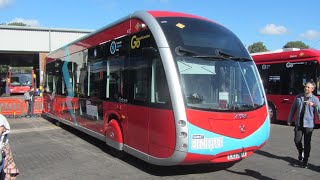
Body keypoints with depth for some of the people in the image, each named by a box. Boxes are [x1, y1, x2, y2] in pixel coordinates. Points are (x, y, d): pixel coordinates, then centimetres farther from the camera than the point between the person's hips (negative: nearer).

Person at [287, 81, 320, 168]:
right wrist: (289, 120, 12)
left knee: (307, 143, 2)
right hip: (298, 123, 3)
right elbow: (293, 109, 13)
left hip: (309, 124, -2)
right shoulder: (298, 97, 7)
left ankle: (305, 160, 15)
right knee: (297, 140, 2)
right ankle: (301, 152, 32)